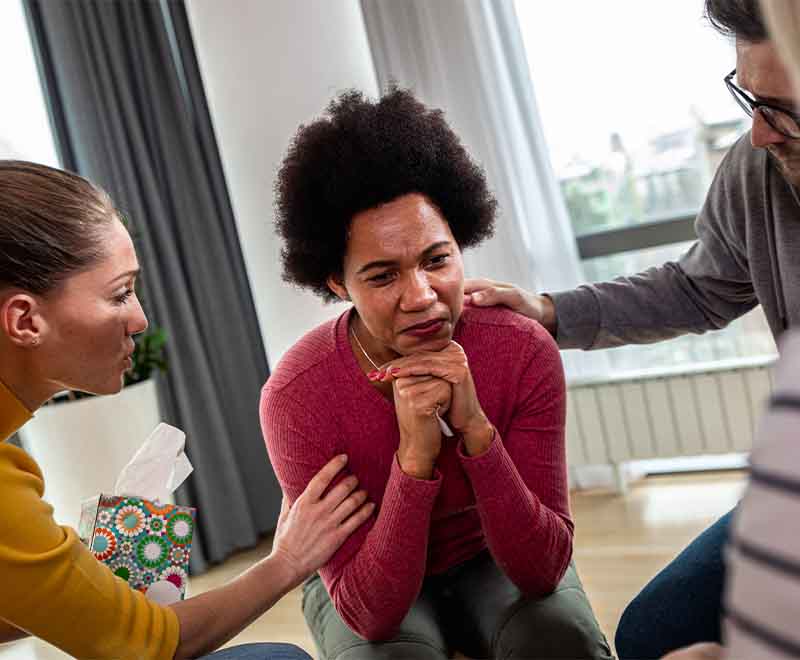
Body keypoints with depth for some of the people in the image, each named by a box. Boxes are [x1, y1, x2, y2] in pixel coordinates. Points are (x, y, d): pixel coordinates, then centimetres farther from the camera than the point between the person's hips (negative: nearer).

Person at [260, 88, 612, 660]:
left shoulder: (524, 351, -24)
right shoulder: (296, 397, -28)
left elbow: (541, 571, -24)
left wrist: (476, 430, -39)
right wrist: (415, 455, -41)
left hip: (494, 559, 1)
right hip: (369, 585, 0)